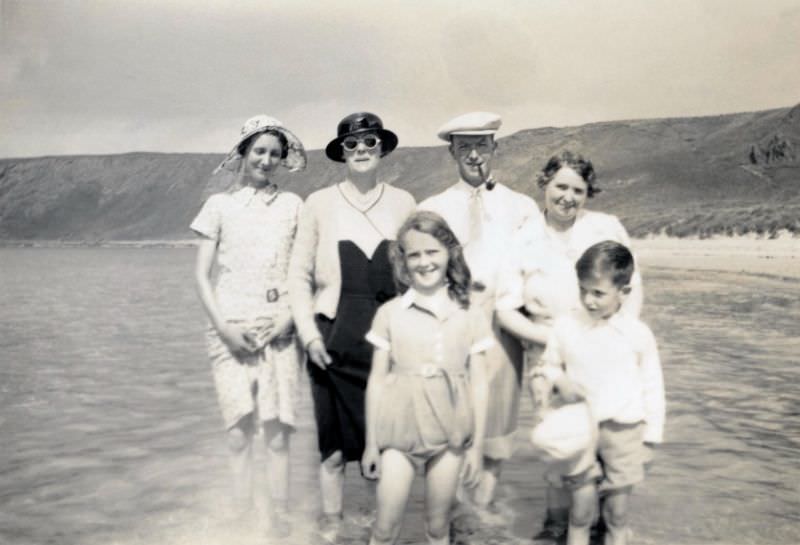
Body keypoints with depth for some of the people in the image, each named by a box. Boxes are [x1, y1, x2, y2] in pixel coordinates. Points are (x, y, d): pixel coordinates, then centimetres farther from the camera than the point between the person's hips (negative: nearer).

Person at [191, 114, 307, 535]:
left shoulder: (292, 205, 10)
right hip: (231, 329, 0)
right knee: (239, 432, -4)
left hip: (279, 330, 1)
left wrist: (287, 319, -7)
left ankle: (279, 520, 5)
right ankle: (242, 522, 7)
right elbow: (202, 275, 5)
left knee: (277, 430, -4)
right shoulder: (220, 205, 8)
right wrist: (224, 326, -6)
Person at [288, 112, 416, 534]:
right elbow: (300, 274, 3)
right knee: (335, 443, 4)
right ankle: (330, 522, 22)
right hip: (335, 338, -1)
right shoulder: (319, 203, 2)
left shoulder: (402, 203, 6)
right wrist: (309, 333, -5)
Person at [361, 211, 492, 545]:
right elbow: (377, 380, 2)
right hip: (399, 430, 0)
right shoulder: (390, 313, 0)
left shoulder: (469, 316, 1)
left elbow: (479, 384, 3)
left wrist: (477, 444, 2)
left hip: (449, 433, 1)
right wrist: (371, 442, 2)